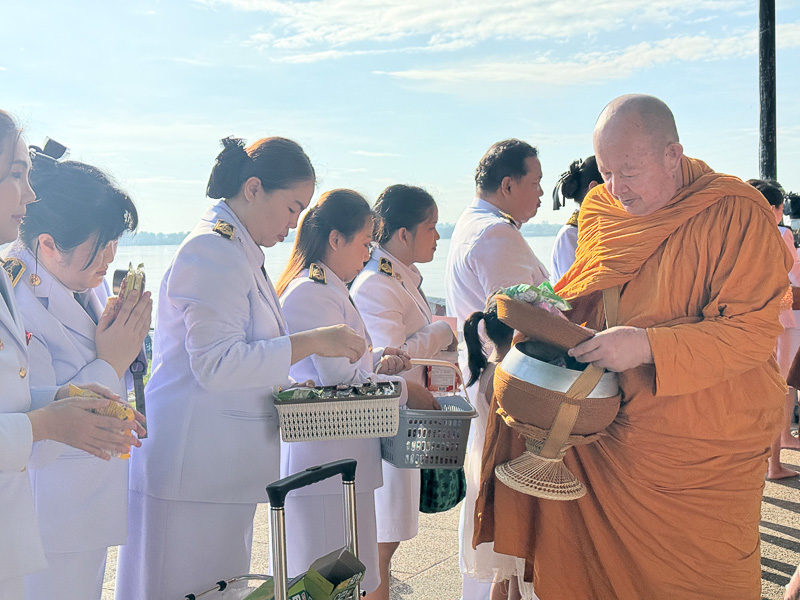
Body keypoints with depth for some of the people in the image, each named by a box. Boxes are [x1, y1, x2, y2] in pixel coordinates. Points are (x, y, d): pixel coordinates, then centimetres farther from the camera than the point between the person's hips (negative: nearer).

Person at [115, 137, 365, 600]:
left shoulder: (241, 251, 18)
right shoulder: (212, 249, -15)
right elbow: (215, 364, -22)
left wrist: (291, 387, 11)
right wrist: (312, 342, -20)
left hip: (223, 468, 10)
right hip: (192, 468, -10)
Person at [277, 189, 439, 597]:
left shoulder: (328, 290, 17)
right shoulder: (311, 294, -16)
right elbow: (341, 379, -19)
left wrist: (378, 360, 7)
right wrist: (406, 391, -8)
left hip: (342, 457, 10)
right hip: (324, 455, -10)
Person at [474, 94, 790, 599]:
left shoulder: (737, 215, -14)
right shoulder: (600, 212, 3)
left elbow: (753, 332, -19)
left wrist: (648, 346, -29)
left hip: (705, 449, -4)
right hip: (615, 431, 5)